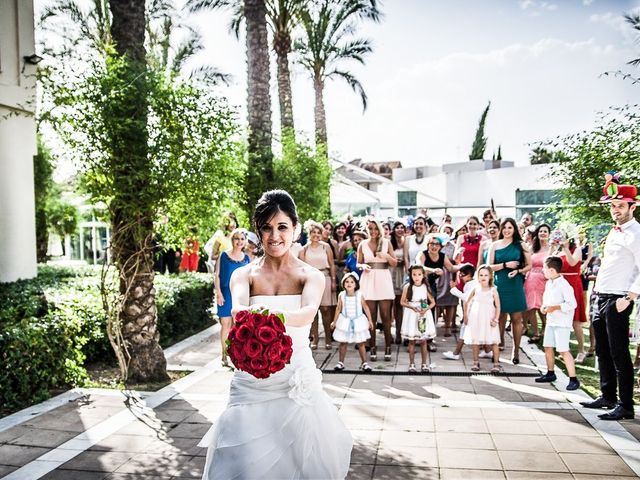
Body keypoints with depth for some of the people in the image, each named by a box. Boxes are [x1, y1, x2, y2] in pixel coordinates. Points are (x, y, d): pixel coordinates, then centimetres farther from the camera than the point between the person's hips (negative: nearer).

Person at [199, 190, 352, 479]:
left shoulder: (311, 276, -3)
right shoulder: (244, 275, 0)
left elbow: (308, 312, -24)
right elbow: (237, 308, -21)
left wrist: (279, 317, -46)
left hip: (298, 382, 0)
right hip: (251, 383, 1)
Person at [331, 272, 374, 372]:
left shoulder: (359, 295, -11)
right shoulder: (341, 295, -8)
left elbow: (365, 308, -2)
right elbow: (338, 309, 2)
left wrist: (370, 321, -1)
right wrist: (334, 322, 6)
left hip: (358, 322, -1)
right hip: (345, 322, 1)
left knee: (360, 343, 5)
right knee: (343, 343, 8)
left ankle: (364, 363, 16)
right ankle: (341, 362, 21)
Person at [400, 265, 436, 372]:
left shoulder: (426, 287, -1)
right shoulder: (407, 287, -4)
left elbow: (433, 302, 3)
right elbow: (402, 302, 0)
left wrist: (426, 309, -14)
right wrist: (412, 307, -15)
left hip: (424, 316, 1)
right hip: (411, 316, -1)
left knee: (423, 341, 6)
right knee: (412, 341, 3)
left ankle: (424, 364, 16)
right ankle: (412, 364, 12)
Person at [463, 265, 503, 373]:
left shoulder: (493, 291, -5)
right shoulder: (475, 289, 1)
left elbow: (498, 307, -6)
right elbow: (467, 303, 9)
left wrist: (496, 319, -14)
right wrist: (466, 315, 5)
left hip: (489, 320, -2)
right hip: (475, 320, 2)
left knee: (494, 342, -2)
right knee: (475, 341, 8)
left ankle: (497, 363, 5)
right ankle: (476, 362, 20)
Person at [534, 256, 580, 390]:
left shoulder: (564, 285, -18)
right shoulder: (548, 283, 9)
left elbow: (572, 304, -22)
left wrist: (554, 307, -24)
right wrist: (544, 306, 2)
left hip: (562, 323, -9)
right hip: (550, 320, 9)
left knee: (563, 350, -10)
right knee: (548, 347, 16)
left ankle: (573, 379, -2)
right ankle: (550, 373, 31)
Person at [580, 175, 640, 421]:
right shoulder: (614, 232, 16)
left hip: (617, 301, -9)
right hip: (600, 298, 9)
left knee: (619, 355, -3)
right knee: (603, 352, 16)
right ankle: (607, 397, 28)